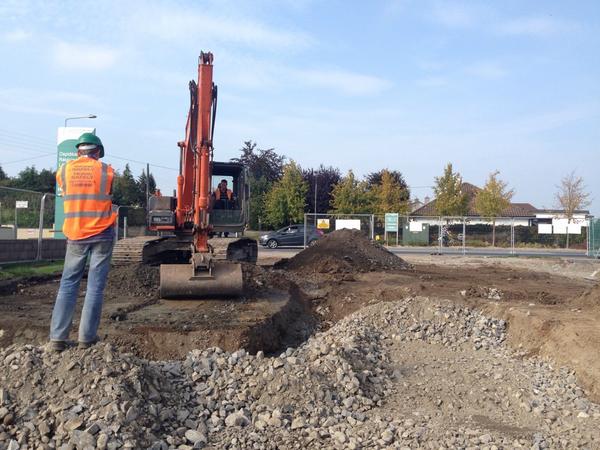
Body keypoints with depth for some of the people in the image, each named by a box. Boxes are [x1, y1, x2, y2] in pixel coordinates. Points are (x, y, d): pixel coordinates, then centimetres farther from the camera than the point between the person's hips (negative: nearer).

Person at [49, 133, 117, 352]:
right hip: (102, 233, -2)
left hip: (75, 234, 2)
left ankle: (57, 337, 5)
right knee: (95, 286, 2)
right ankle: (87, 337, 4)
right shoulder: (106, 171, -3)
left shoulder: (64, 170, 2)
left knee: (68, 284, 9)